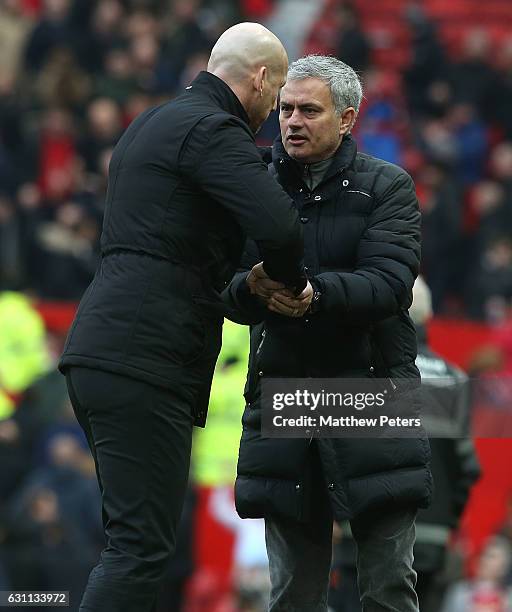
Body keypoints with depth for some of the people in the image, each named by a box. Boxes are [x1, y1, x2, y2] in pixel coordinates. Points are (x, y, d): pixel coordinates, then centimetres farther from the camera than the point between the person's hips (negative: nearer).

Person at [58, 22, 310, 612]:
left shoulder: (151, 123, 23)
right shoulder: (212, 130, -9)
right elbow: (278, 225, -23)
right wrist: (291, 281, -3)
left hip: (101, 355, 10)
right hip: (143, 360, -10)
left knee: (133, 538, 14)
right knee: (141, 547, -11)